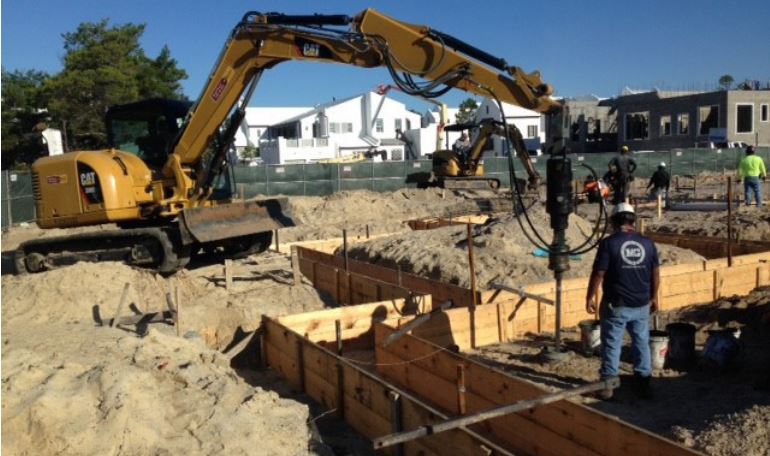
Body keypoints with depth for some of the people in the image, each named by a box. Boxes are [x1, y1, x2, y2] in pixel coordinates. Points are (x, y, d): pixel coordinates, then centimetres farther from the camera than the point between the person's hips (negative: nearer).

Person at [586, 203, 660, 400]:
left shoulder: (609, 243, -13)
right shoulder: (647, 243, 1)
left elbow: (598, 274, -14)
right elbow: (655, 274, 8)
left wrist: (590, 297, -4)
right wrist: (653, 297, 20)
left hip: (615, 305, -4)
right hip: (642, 305, 4)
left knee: (611, 344, 6)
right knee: (642, 343, 15)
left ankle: (607, 385, 12)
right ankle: (644, 383, 24)